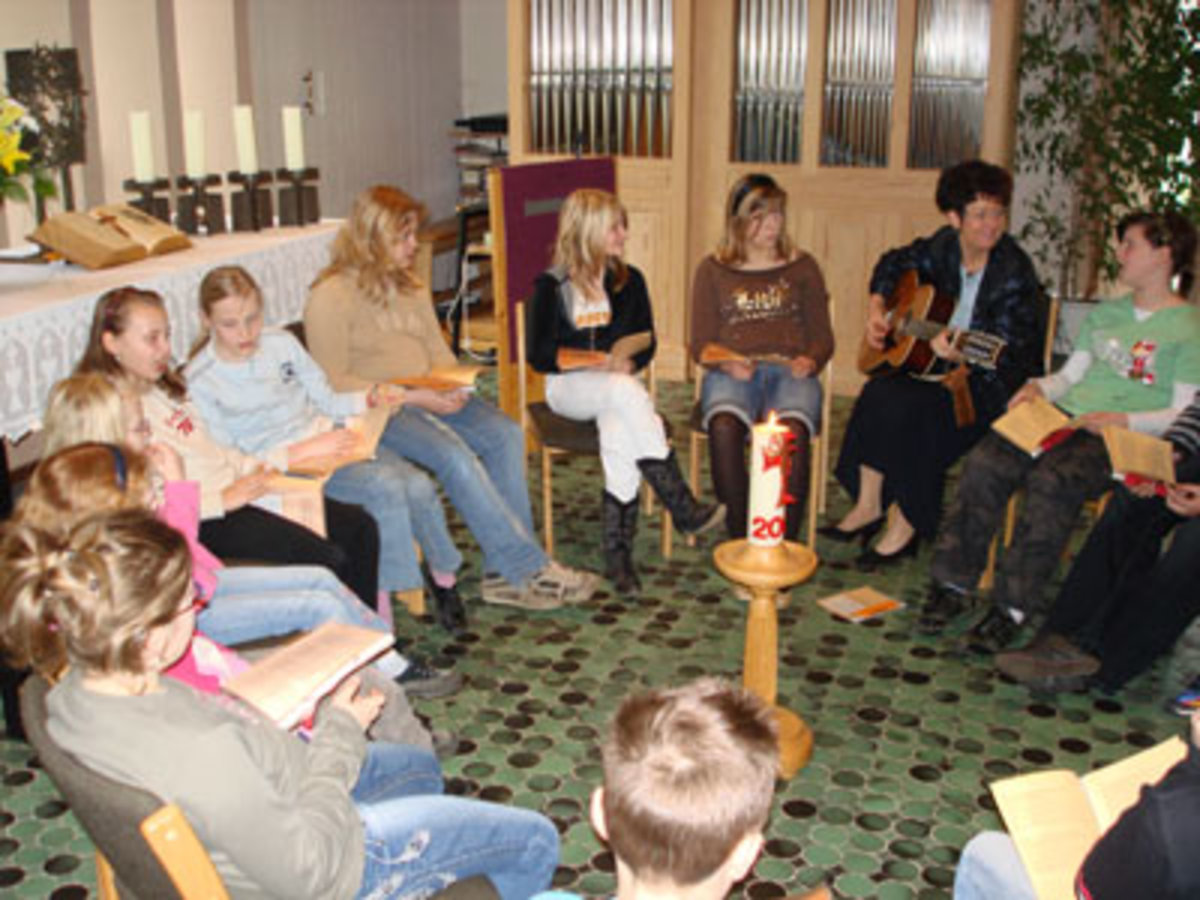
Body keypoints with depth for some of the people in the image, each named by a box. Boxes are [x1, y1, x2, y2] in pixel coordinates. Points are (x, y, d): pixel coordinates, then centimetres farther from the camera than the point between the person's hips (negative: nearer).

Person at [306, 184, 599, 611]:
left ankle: (504, 573, -18)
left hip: (428, 397, 7)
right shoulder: (330, 297, -8)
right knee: (454, 455, -31)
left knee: (505, 434, -18)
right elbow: (334, 384, -13)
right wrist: (410, 398, -19)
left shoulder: (411, 287, 17)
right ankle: (530, 570, -23)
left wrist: (451, 385, -4)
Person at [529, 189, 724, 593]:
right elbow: (539, 355, -4)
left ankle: (618, 550, -33)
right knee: (626, 392, -38)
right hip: (568, 387, -3)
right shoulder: (552, 285, -1)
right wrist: (593, 363, -18)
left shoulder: (629, 280, 11)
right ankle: (682, 507, -34)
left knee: (621, 433, -36)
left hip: (618, 385, 3)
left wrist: (628, 363, -11)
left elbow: (647, 343, 12)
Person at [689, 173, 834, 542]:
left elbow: (822, 336, 16)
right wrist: (727, 364, -11)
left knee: (793, 430, -35)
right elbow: (701, 343, 11)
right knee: (724, 426, -36)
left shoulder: (802, 266, 18)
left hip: (790, 374, 0)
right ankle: (738, 535, -25)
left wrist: (810, 362, -8)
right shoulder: (713, 270, 15)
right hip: (731, 374, 0)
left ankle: (785, 539, -26)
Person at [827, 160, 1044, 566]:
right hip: (938, 365, 7)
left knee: (911, 410, -27)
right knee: (878, 392, -17)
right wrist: (877, 309, 6)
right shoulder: (944, 247, -1)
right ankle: (868, 506, -3)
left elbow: (1007, 359, -21)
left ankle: (906, 526, -11)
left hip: (991, 385, -6)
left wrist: (960, 355, -39)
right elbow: (894, 263, 20)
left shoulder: (1014, 274, -18)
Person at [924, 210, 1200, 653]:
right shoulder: (1106, 313, 24)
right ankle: (953, 584, -16)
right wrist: (1039, 387, 3)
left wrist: (1124, 420, -17)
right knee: (985, 463, -21)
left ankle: (1012, 607, -28)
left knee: (1051, 480, -35)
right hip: (1064, 417, 6)